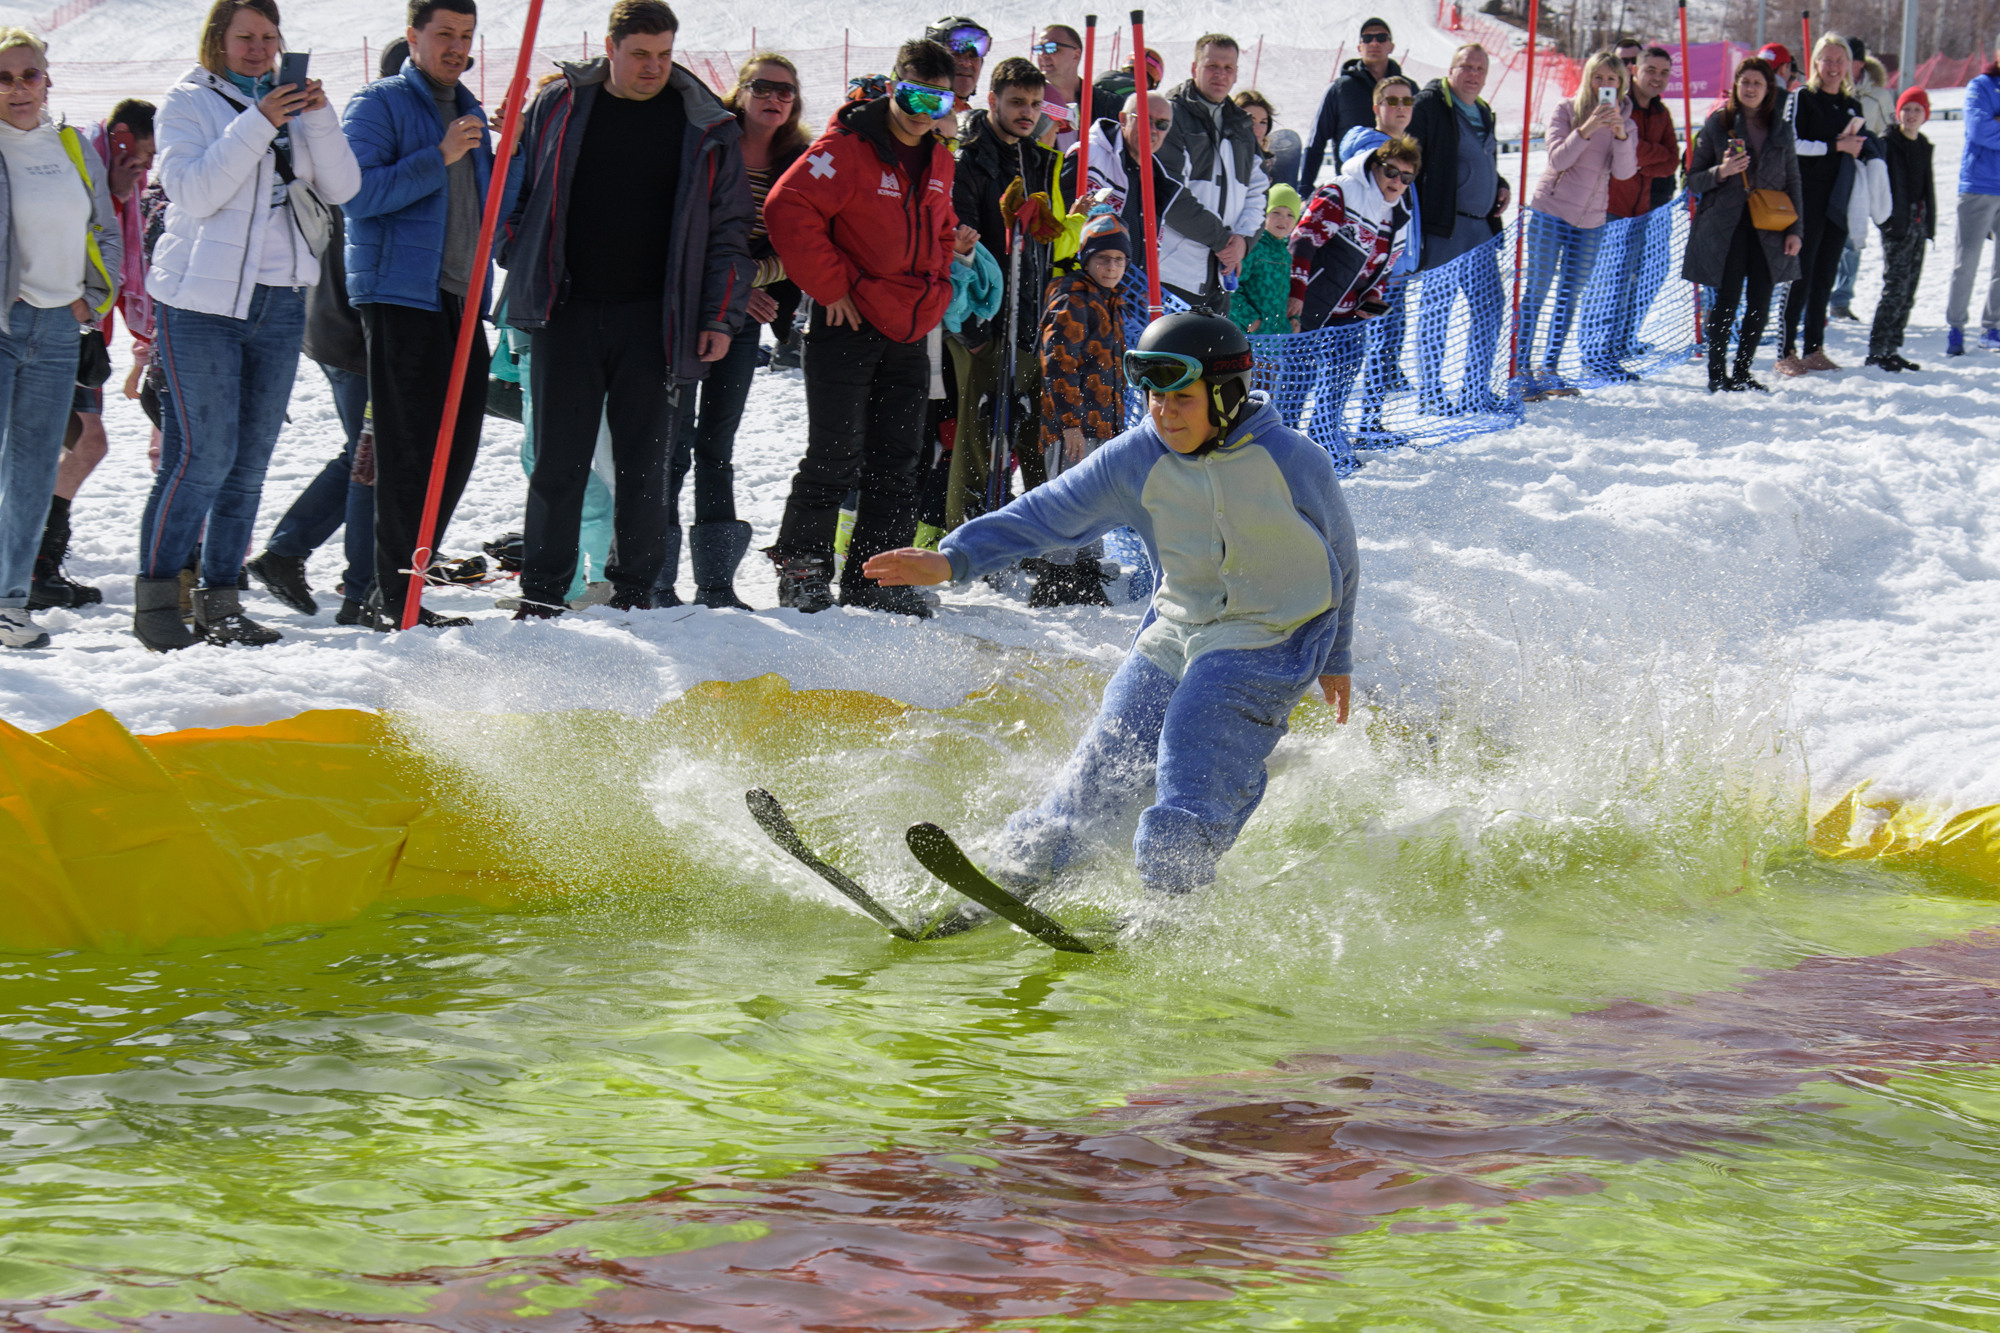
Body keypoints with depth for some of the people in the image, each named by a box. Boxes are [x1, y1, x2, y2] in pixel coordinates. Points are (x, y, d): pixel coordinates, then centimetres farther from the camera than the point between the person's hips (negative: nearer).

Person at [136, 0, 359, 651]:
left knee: (250, 461, 6)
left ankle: (220, 601, 11)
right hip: (201, 302, -5)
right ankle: (155, 600, -1)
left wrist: (318, 119, -10)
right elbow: (192, 192, -14)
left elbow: (342, 188, 6)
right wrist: (257, 126, -19)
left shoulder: (291, 102, 14)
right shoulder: (188, 103, 0)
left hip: (280, 300, 5)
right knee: (203, 456, -10)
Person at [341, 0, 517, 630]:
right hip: (399, 294, -7)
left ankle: (401, 583, 17)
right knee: (411, 449, -9)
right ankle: (396, 600, -5)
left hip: (462, 300, 7)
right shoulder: (378, 104, -2)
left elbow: (494, 209, 20)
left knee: (456, 447, 7)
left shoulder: (469, 112, 20)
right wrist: (438, 158, -19)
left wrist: (514, 149, 4)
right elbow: (358, 193, -15)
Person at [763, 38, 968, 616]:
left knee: (897, 464, 9)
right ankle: (801, 570, 3)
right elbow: (789, 208, -19)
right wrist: (831, 287, -17)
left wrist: (948, 249, 5)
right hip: (849, 328, -7)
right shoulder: (847, 146, -12)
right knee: (836, 457, -7)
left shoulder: (938, 160, 12)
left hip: (910, 332, 7)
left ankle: (875, 578, 17)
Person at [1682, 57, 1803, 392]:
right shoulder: (1717, 125, 2)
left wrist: (1796, 230, 6)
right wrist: (1720, 172, -18)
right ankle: (1717, 374, 2)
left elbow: (1792, 183, 14)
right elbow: (1694, 180, 3)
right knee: (1728, 299, -9)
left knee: (1760, 302, 2)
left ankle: (1742, 371, 16)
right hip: (1726, 226, -3)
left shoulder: (1780, 130, 10)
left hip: (1768, 230, 3)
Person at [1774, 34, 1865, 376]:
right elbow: (1793, 144, -12)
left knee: (1825, 276, 7)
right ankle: (1786, 351, -6)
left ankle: (1814, 348, 13)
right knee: (1801, 274, -8)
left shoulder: (1852, 105, 17)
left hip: (1838, 201, 6)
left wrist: (1858, 147, 2)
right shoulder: (1802, 98, -2)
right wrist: (1837, 146, -16)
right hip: (1808, 197, -6)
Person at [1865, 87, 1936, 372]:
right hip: (1897, 224, -7)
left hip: (1918, 224, 7)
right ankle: (1877, 350, -10)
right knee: (1895, 287, -12)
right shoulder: (1888, 145, -6)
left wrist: (1930, 225, 16)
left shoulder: (1923, 147, 15)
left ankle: (1892, 348, 12)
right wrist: (1888, 221, -18)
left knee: (1908, 291, 7)